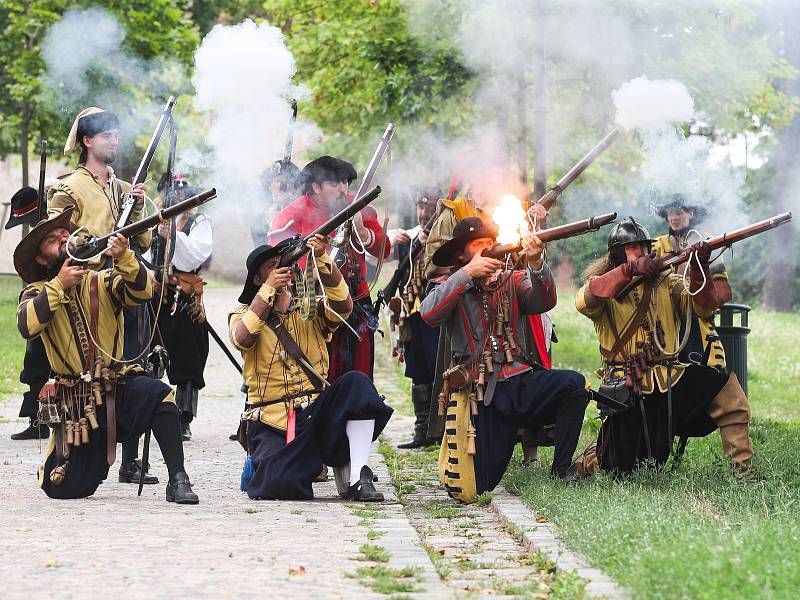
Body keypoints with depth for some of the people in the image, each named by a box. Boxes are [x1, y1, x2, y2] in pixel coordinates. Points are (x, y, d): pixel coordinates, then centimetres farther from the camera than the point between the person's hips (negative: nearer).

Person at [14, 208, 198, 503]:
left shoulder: (103, 281, 5)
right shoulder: (37, 292, 4)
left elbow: (141, 291, -14)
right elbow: (27, 326, -17)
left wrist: (123, 258, -30)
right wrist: (59, 285, -16)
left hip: (116, 389, 0)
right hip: (74, 401, 0)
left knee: (159, 394, -32)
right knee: (67, 489, -3)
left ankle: (178, 480, -26)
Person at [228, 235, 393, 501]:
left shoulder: (309, 310, 12)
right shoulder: (243, 315, 8)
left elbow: (342, 306, -9)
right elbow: (242, 338, -16)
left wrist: (322, 260, -20)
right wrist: (269, 289, -16)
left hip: (316, 412, 2)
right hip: (271, 422, -2)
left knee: (356, 383, -27)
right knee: (281, 485, -28)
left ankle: (357, 477, -24)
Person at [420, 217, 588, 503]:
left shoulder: (513, 280, 10)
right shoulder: (450, 287, 6)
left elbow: (543, 302, -8)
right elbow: (429, 314, -15)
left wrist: (536, 264, -26)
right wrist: (467, 273, -18)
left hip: (521, 380, 2)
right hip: (481, 392, -2)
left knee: (573, 383, -30)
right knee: (472, 493, -8)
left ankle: (561, 470, -14)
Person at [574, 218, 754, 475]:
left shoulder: (666, 282, 10)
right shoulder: (603, 284, 1)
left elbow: (702, 307, -5)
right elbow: (584, 301, -23)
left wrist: (699, 269, -22)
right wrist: (630, 270, -30)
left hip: (671, 380, 3)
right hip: (627, 389, -3)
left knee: (728, 392, -20)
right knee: (619, 469, -2)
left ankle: (743, 469, -10)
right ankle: (590, 459, 33)